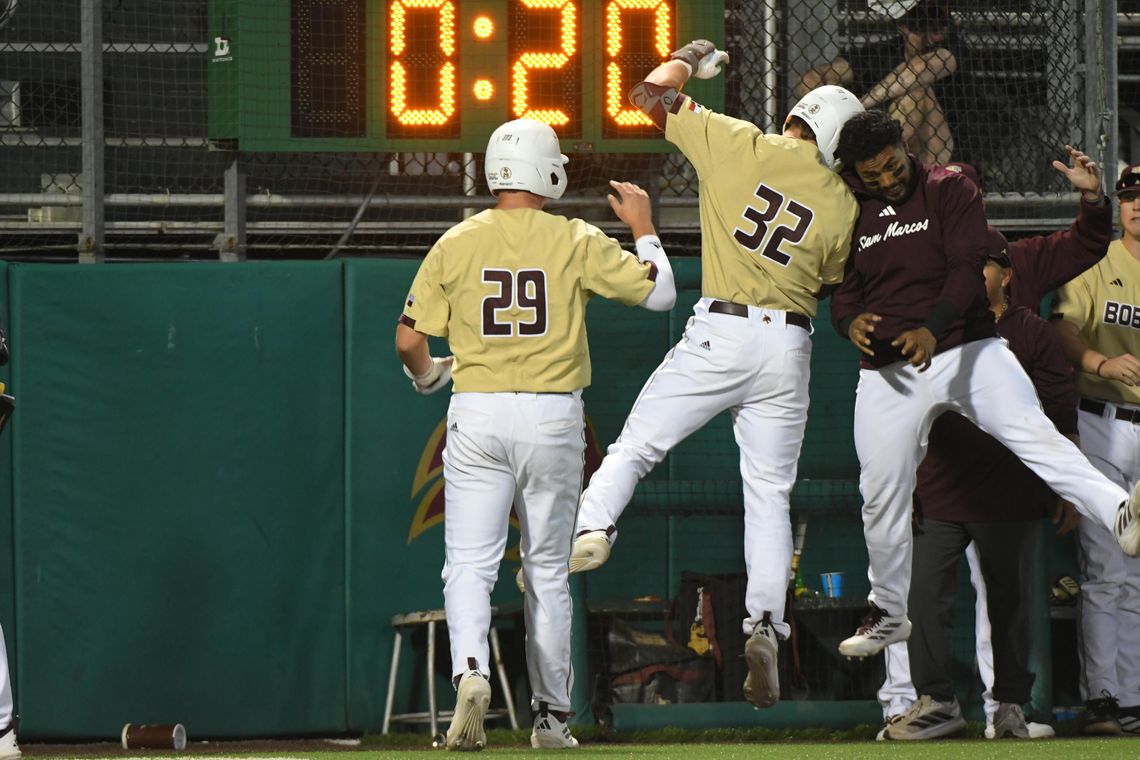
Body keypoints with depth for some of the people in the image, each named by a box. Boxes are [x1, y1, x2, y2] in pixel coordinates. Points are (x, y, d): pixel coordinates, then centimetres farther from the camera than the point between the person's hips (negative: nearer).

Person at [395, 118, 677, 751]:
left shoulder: (456, 243, 1)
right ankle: (552, 715, 16)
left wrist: (429, 377, 22)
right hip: (553, 417, 0)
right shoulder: (577, 242, -2)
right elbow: (660, 293, 2)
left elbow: (409, 340, 0)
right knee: (547, 570, 12)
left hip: (476, 414, 0)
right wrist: (643, 229, 18)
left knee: (469, 564, -2)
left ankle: (470, 672, -29)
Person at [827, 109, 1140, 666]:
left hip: (965, 351, -3)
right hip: (887, 371, 3)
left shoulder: (949, 191, 1)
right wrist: (850, 322, -14)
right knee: (881, 493, 4)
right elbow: (842, 292, 12)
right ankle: (887, 614, 22)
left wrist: (932, 329, -26)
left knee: (1034, 433, -24)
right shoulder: (851, 218, 10)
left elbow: (969, 268, -10)